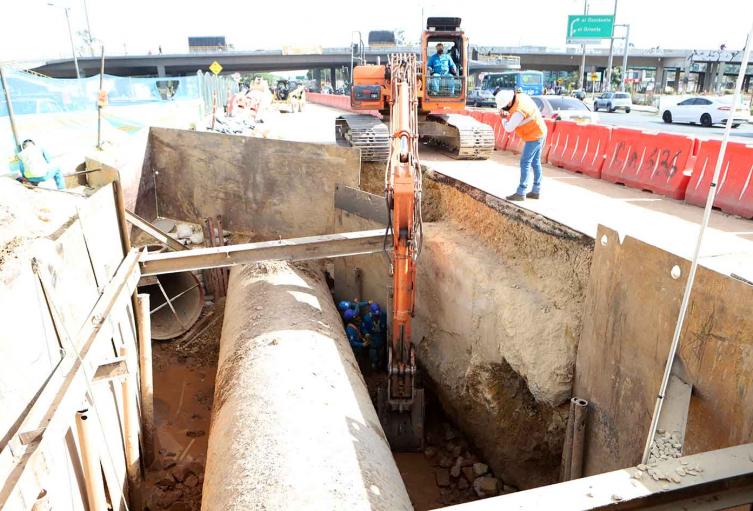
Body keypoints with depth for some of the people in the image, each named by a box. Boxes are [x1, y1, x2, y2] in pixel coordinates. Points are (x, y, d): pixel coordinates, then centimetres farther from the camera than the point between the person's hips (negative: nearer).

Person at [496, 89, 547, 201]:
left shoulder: (518, 111, -29)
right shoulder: (521, 96, 0)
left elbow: (509, 128, -19)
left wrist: (503, 118, -2)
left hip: (534, 136, -10)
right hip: (539, 132, 10)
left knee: (525, 163, -8)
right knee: (535, 162, 13)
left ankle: (520, 193, -6)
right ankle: (536, 191, 19)